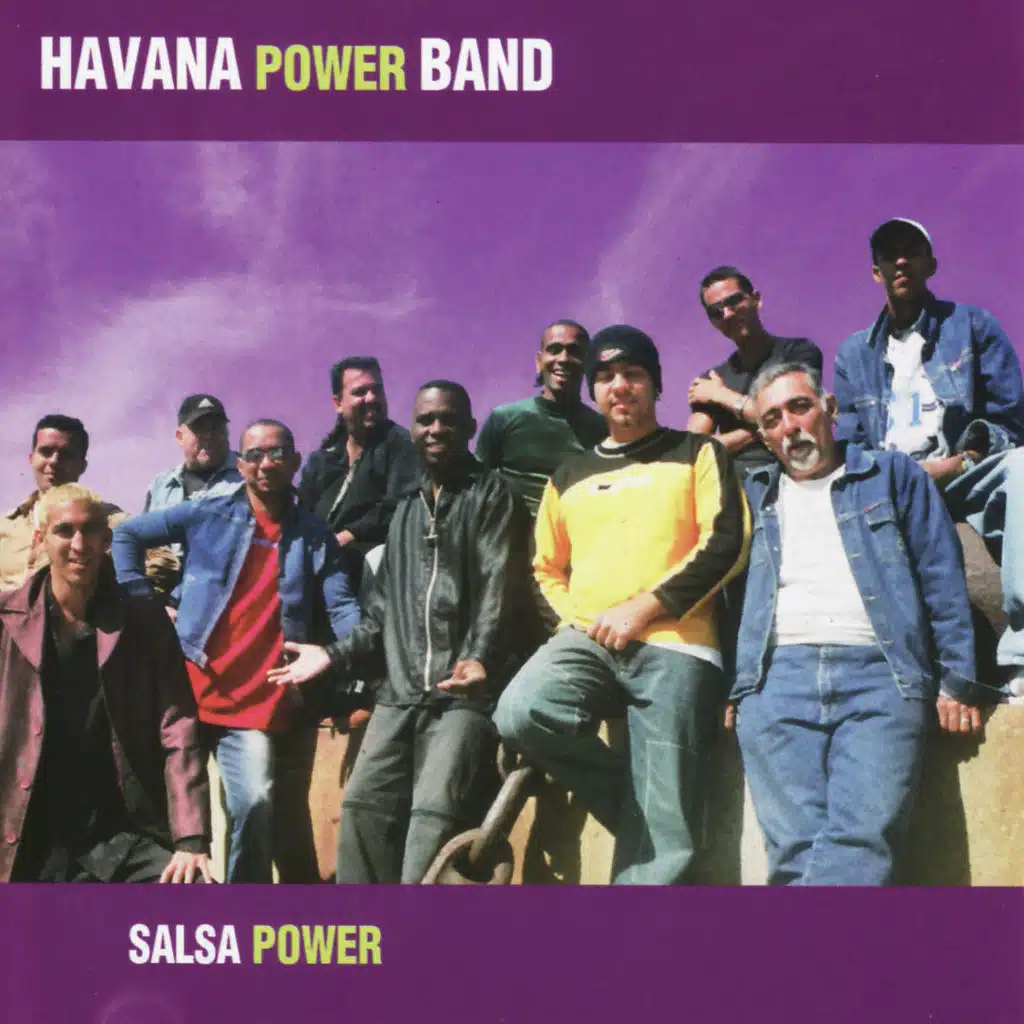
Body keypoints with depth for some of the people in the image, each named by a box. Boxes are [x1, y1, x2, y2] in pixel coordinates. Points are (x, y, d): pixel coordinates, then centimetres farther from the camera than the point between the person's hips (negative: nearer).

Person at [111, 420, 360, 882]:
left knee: (255, 804, -13)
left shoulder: (314, 536, 7)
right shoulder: (208, 514, 4)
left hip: (256, 702, 0)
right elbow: (127, 534, 10)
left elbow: (341, 609, -1)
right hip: (188, 689, 1)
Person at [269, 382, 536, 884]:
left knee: (435, 816, -17)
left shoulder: (492, 495, 4)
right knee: (363, 808, 0)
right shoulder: (406, 510, 24)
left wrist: (481, 660, -26)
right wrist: (335, 655, 13)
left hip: (463, 691, -6)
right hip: (401, 692, 7)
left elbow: (501, 590, -10)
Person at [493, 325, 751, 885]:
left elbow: (725, 543, -1)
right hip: (587, 641, 3)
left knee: (662, 829, -11)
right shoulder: (569, 476, 22)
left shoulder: (697, 453, 12)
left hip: (673, 646, -3)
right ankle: (635, 804, -5)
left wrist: (645, 607, -11)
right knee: (520, 714, -28)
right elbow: (548, 569, 29)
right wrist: (579, 619, 7)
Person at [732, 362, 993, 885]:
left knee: (861, 841, -21)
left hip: (878, 672, -2)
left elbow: (942, 580, 12)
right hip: (776, 677, 2)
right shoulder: (752, 494, 23)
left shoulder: (892, 474, 18)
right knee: (794, 847, -15)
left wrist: (957, 682, 2)